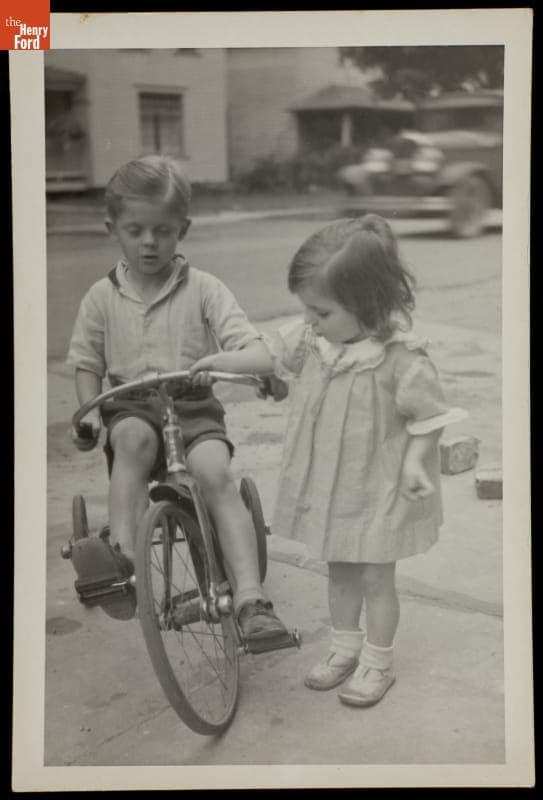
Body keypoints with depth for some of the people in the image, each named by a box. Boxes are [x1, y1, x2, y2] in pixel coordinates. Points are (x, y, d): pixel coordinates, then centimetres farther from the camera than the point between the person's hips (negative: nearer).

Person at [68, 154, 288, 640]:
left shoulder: (204, 289, 3)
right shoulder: (102, 297, 8)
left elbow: (244, 340, -6)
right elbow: (87, 363, 13)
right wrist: (90, 412, -5)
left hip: (194, 405, -1)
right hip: (131, 406, 1)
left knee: (217, 473, -28)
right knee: (134, 438, -36)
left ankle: (251, 599, -29)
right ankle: (122, 556, -36)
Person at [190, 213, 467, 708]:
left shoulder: (401, 355, -24)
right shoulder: (314, 338, -6)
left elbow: (429, 416, -16)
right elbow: (272, 354, 9)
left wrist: (415, 462, -26)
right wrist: (218, 362, 9)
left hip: (378, 486, -6)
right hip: (327, 481, 6)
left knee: (375, 576, 9)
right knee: (339, 570, 20)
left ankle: (377, 662, 27)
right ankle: (345, 647, 39)